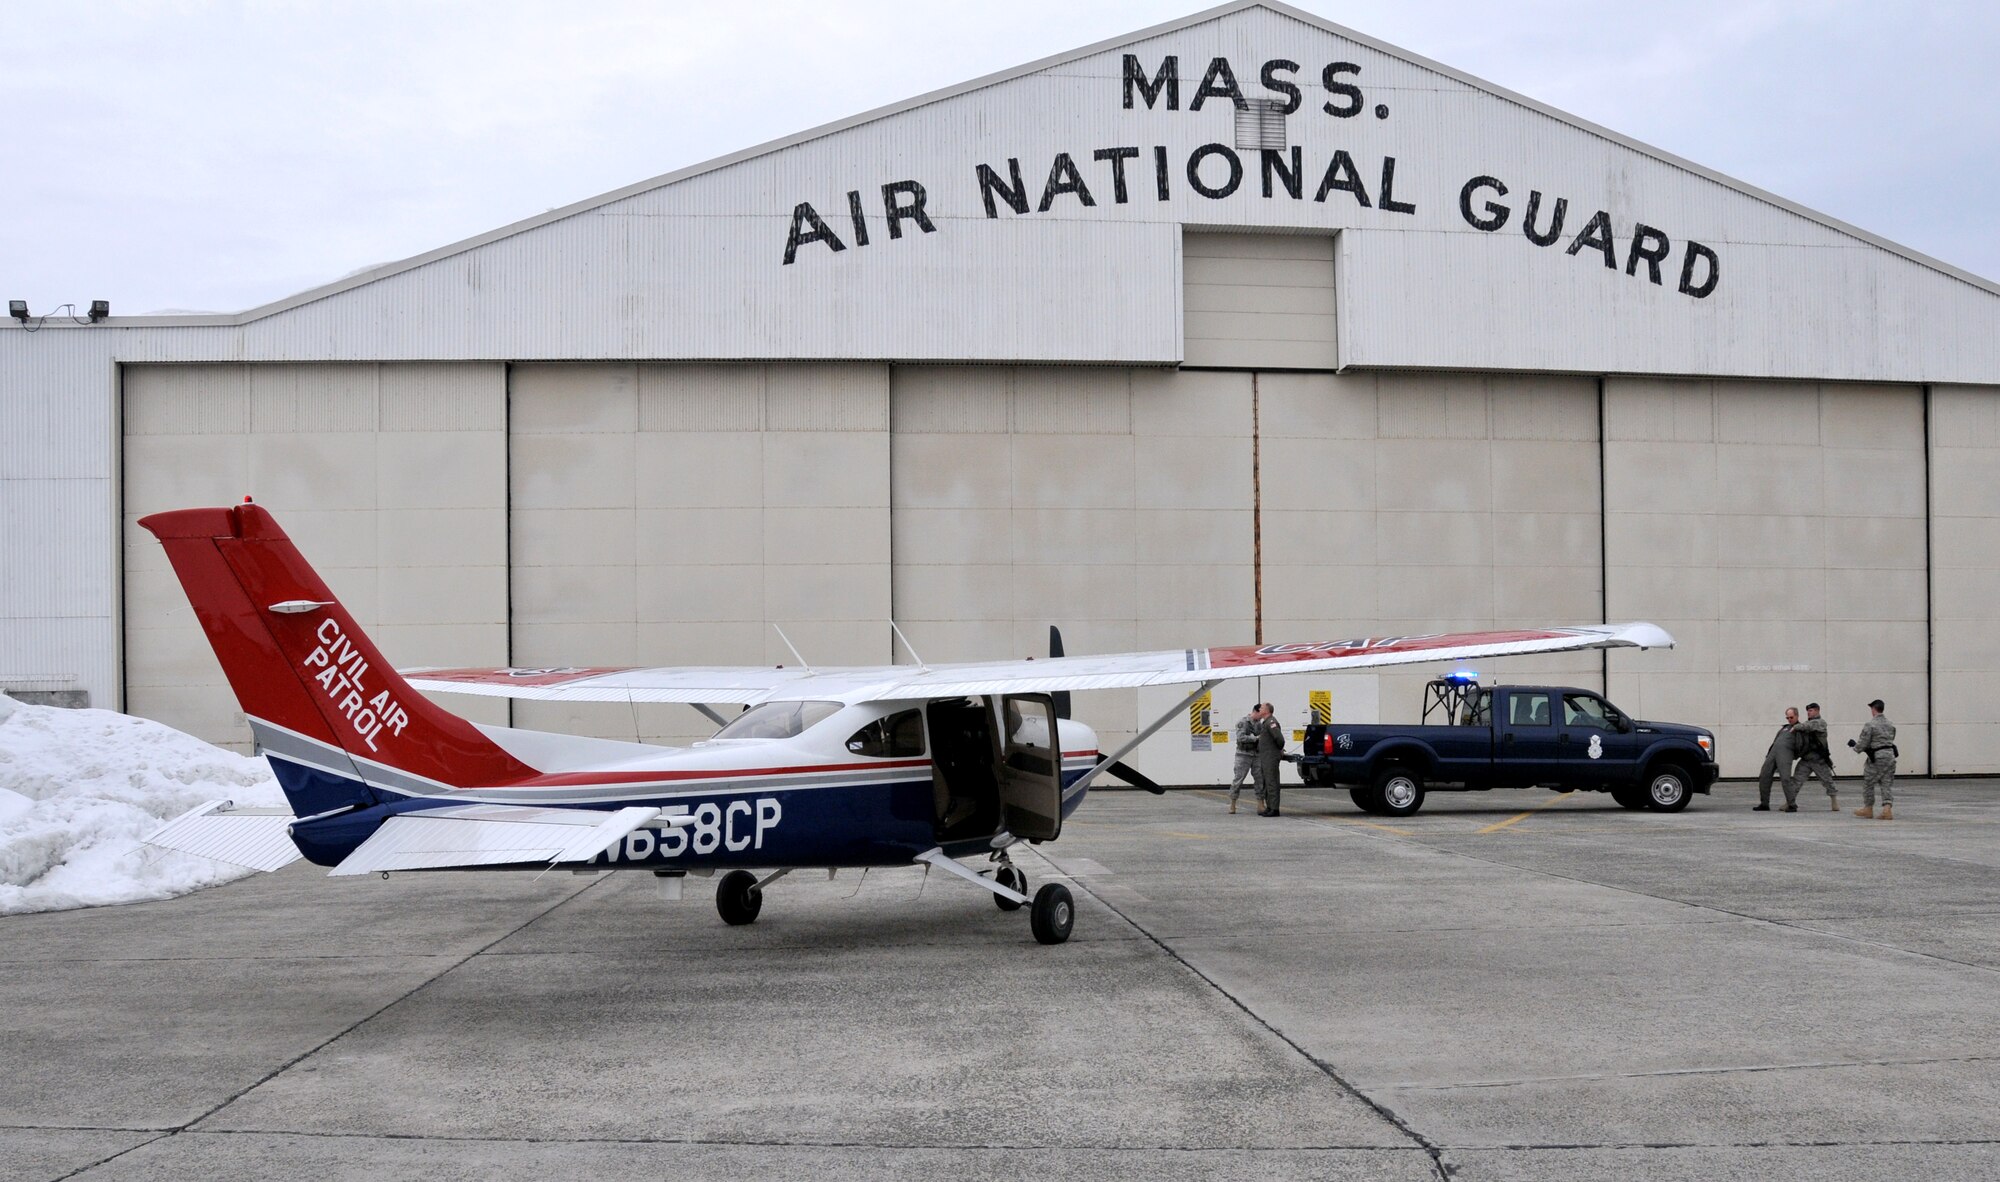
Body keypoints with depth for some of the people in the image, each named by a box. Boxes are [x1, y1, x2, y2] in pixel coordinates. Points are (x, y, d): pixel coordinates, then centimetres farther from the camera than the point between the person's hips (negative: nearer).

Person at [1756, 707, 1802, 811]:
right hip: (1773, 752, 7)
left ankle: (1792, 805, -13)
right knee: (1763, 777, 3)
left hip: (1786, 753, -7)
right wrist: (1768, 755, 22)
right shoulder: (1784, 728, 29)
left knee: (1785, 778, -18)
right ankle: (1764, 804, 11)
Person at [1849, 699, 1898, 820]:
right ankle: (1887, 810, -4)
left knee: (1868, 783, 11)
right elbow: (1890, 740, 16)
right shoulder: (1891, 724, 8)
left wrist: (1854, 744, 11)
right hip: (1890, 755, 6)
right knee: (1887, 784, 7)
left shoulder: (1870, 725, -12)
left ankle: (1868, 809, 20)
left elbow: (1862, 744, -12)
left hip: (1876, 757, -6)